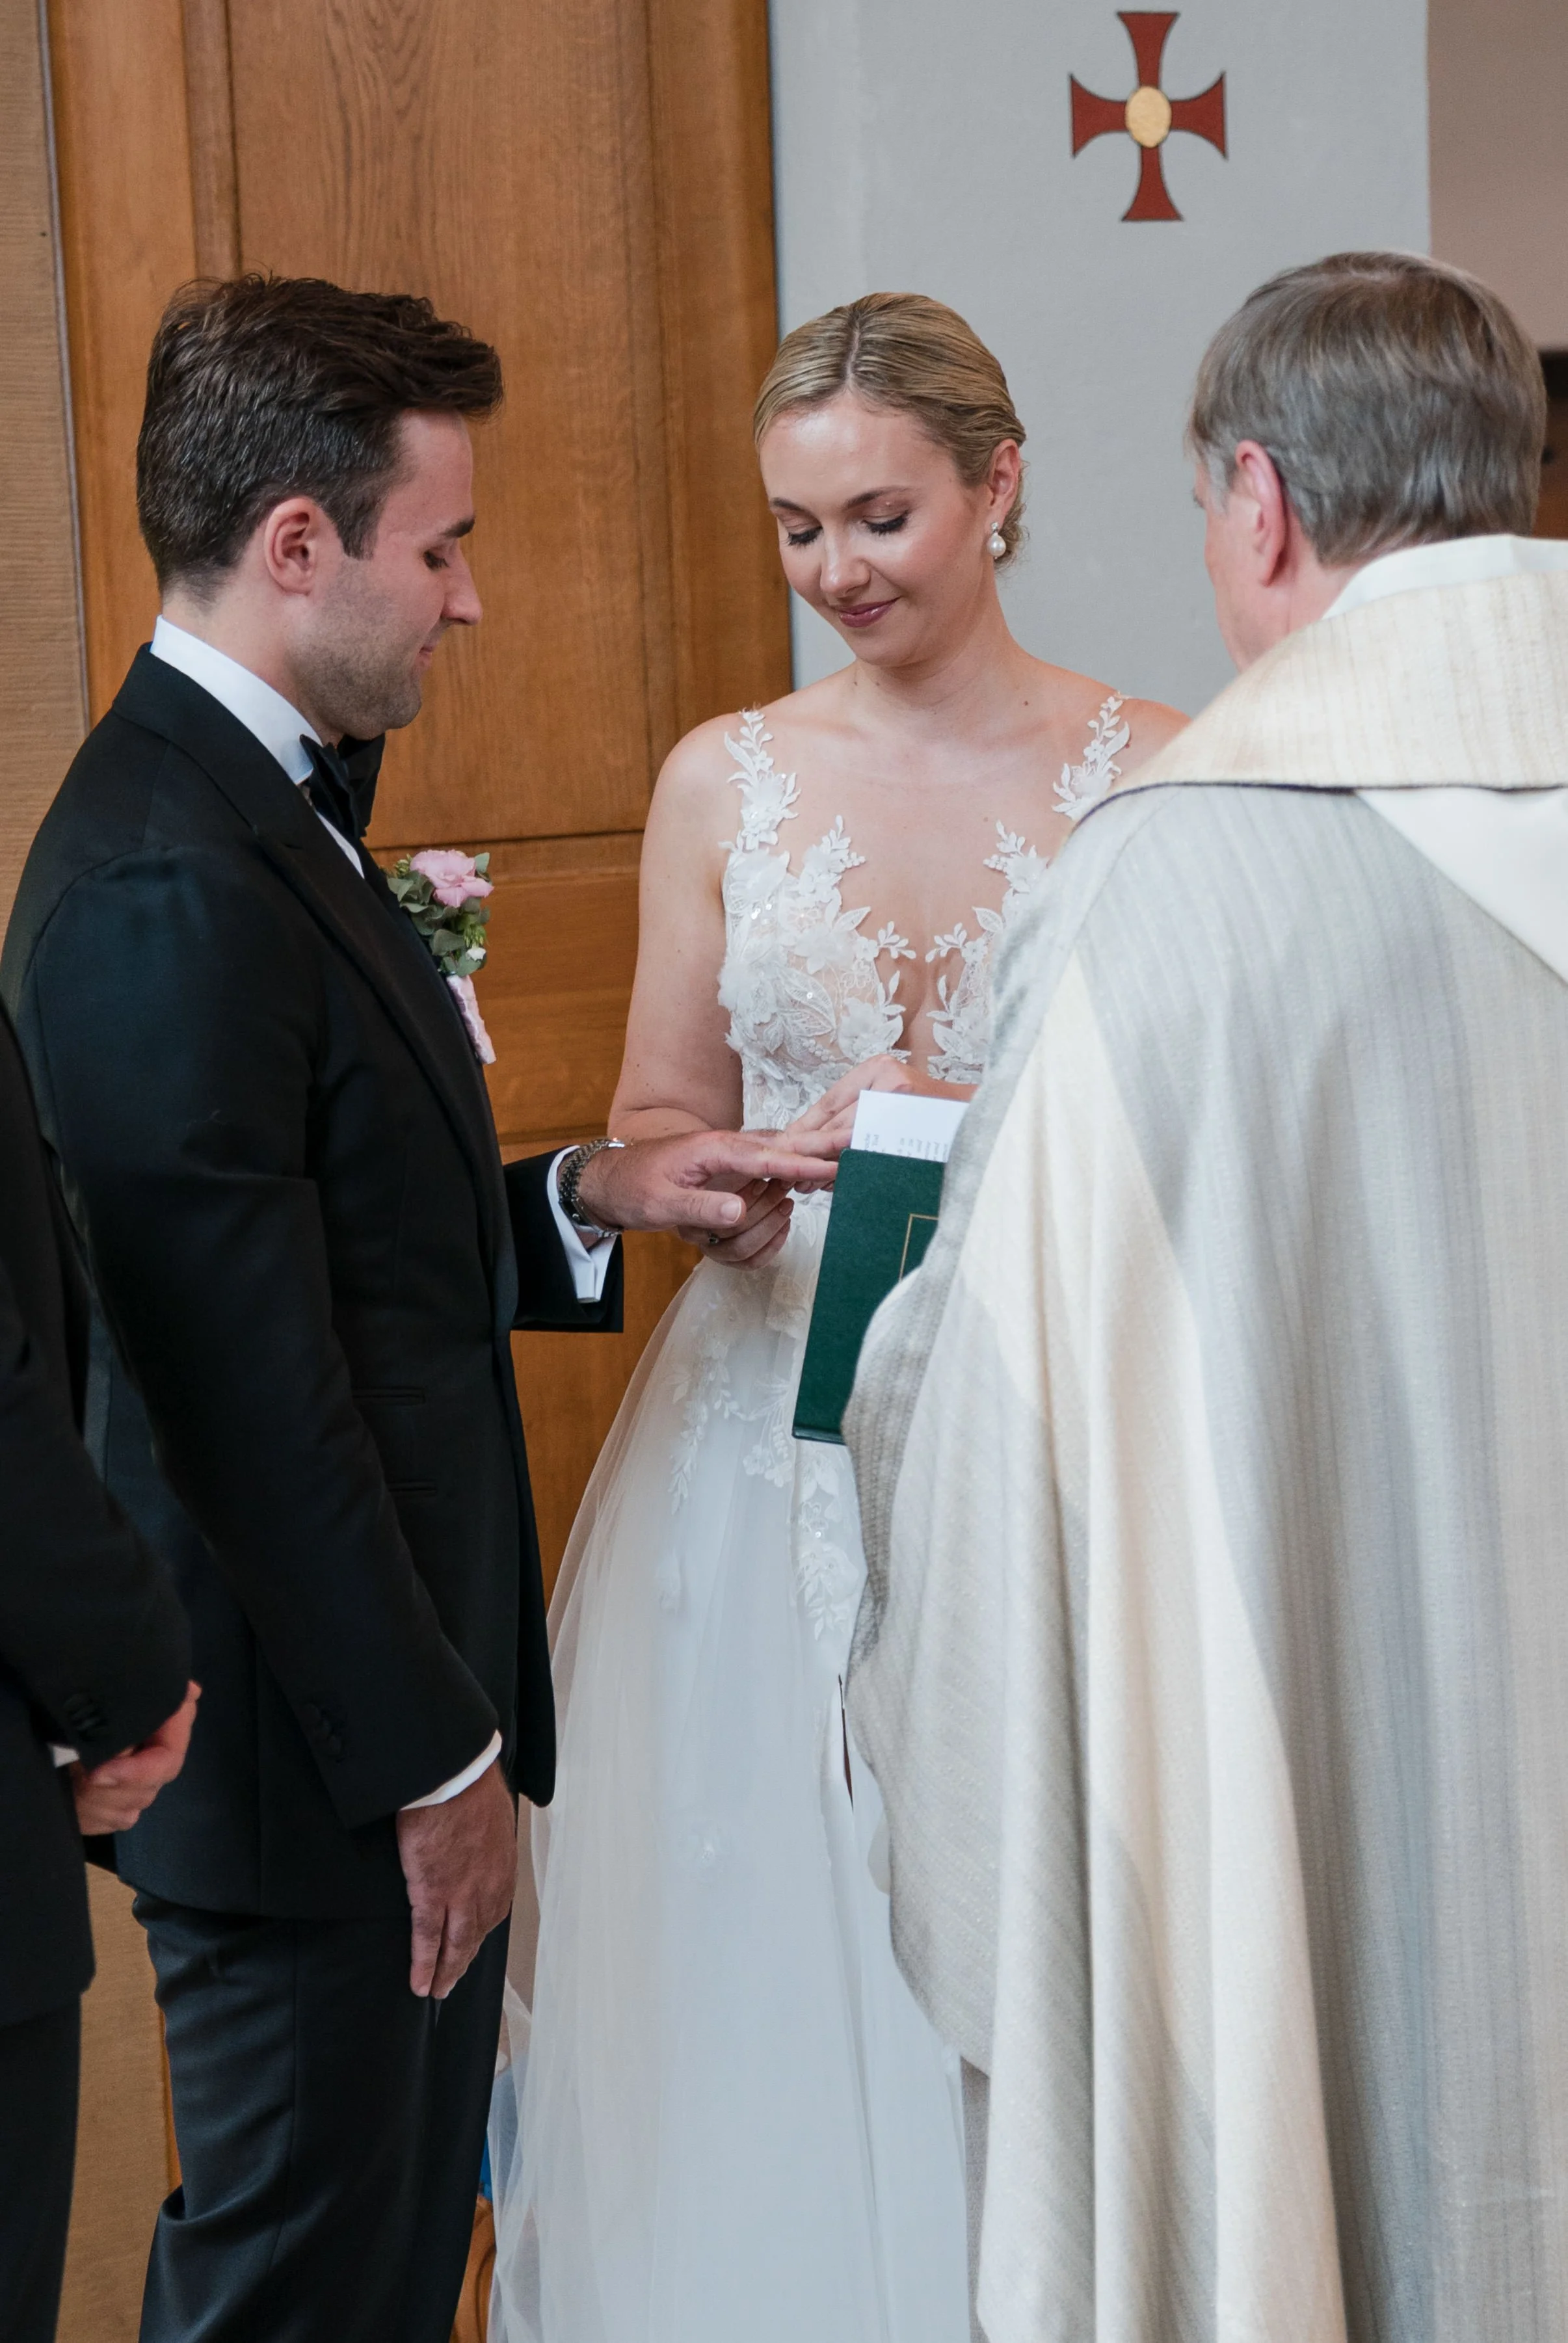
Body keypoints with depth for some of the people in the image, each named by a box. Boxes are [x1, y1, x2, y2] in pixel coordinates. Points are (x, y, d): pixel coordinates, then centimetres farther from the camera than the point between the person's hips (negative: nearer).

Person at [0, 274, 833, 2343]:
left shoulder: (259, 812, 11)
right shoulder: (170, 885, -22)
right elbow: (252, 1379, -23)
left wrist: (581, 1201, 3)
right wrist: (430, 1755, -17)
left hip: (401, 1707, 10)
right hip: (313, 1770, -10)